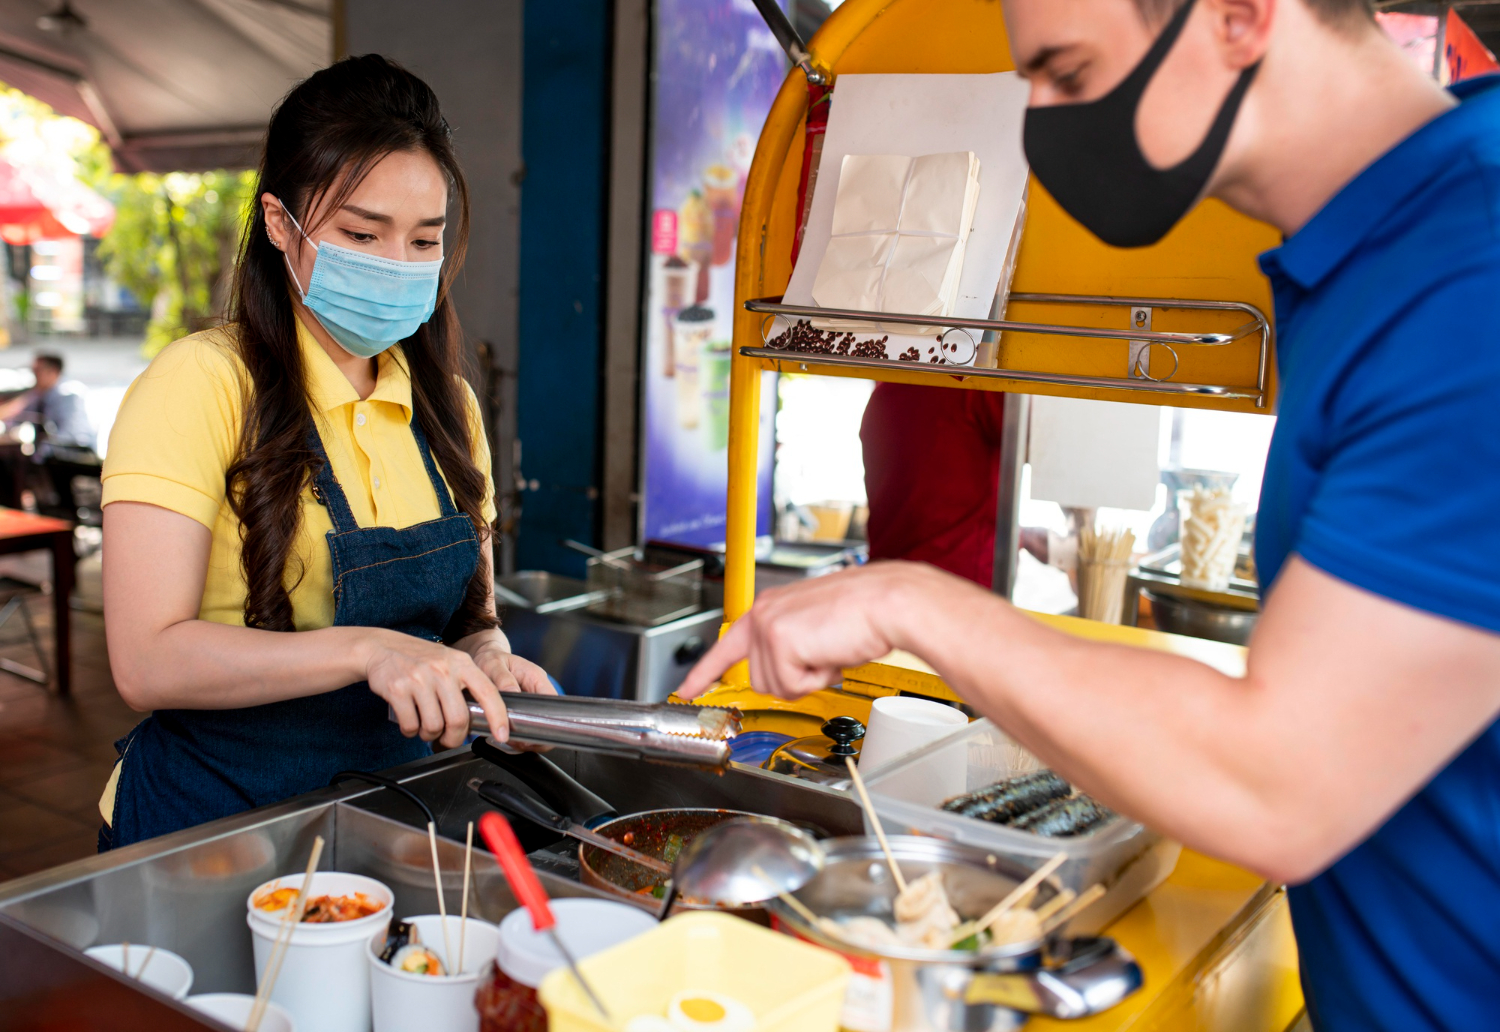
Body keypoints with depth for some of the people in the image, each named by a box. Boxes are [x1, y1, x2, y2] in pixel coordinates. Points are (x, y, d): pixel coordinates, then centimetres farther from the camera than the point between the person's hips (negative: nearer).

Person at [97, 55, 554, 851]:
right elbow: (147, 661, -18)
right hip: (207, 830, -4)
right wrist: (370, 650, -28)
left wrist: (488, 660, -7)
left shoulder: (447, 405, 8)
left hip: (388, 813, 5)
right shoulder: (202, 385, -11)